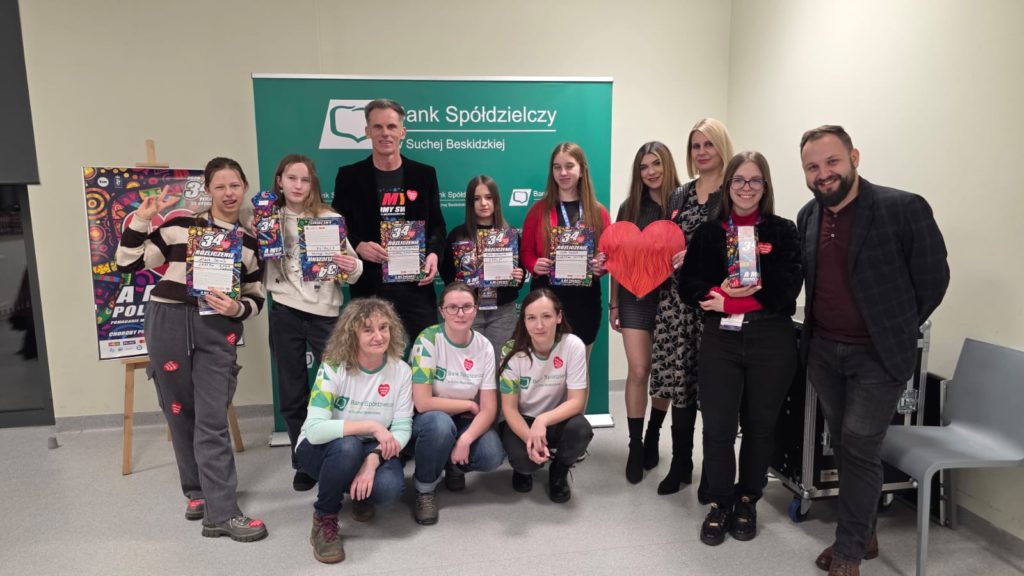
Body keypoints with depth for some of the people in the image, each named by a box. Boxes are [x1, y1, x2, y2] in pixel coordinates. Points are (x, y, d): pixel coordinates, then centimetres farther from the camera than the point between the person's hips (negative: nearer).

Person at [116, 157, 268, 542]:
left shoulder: (249, 242, 10)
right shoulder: (180, 226, 5)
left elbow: (256, 300, 11)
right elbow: (128, 263, 3)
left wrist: (236, 309, -10)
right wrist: (142, 218, -7)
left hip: (218, 330, 0)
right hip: (168, 322, 0)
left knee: (212, 420, -3)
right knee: (180, 413, 8)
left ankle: (221, 513, 2)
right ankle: (198, 491, 26)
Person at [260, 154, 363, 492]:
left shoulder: (330, 219, -1)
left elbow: (352, 268, 0)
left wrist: (353, 268, -22)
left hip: (324, 312, -2)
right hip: (285, 313, 3)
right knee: (292, 393, 11)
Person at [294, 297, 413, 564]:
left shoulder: (401, 370, -12)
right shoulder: (333, 368, -23)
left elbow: (402, 428, -14)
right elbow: (314, 429, -32)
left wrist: (373, 460, -31)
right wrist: (371, 425, -35)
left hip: (370, 449, 3)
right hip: (320, 450, -2)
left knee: (390, 488, -30)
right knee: (347, 445, -38)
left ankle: (361, 496, 10)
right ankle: (324, 520, -11)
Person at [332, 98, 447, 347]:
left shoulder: (424, 174, 7)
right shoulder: (349, 176, 4)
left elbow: (437, 225, 11)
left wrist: (433, 254, -8)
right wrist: (358, 246, -15)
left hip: (416, 285, 1)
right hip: (370, 287, -1)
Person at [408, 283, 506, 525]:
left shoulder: (484, 347, -10)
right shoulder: (428, 340, -21)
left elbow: (489, 408, -11)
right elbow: (423, 403, -25)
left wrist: (465, 440, -28)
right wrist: (469, 405, -15)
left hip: (465, 421, 3)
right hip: (428, 420, -3)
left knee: (492, 456, -26)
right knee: (440, 423, -38)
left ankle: (455, 465, 11)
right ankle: (424, 489, -9)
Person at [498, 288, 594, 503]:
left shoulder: (573, 346, -19)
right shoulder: (513, 351, -18)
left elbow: (577, 401, -18)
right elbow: (509, 407, -13)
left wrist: (543, 421, -35)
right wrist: (529, 437, -32)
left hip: (557, 419, 1)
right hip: (521, 421, 0)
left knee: (581, 430, -32)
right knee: (524, 458, -31)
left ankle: (559, 472, 2)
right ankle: (524, 469, 11)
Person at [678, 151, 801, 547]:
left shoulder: (783, 231, 3)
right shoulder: (708, 232, 7)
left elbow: (787, 290, -8)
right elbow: (689, 286, 0)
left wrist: (729, 301, -13)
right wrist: (723, 292, -18)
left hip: (771, 341, 0)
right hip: (720, 339, 1)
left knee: (760, 425, 11)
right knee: (717, 426, 0)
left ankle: (747, 501, 30)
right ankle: (719, 503, 20)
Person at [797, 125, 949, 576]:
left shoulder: (904, 208, -15)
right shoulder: (808, 216, 2)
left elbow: (932, 279, -7)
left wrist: (895, 332, 0)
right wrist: (817, 330, 8)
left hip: (878, 354, -5)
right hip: (823, 350, 5)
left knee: (859, 449, -3)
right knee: (843, 447, 14)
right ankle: (863, 533, 32)